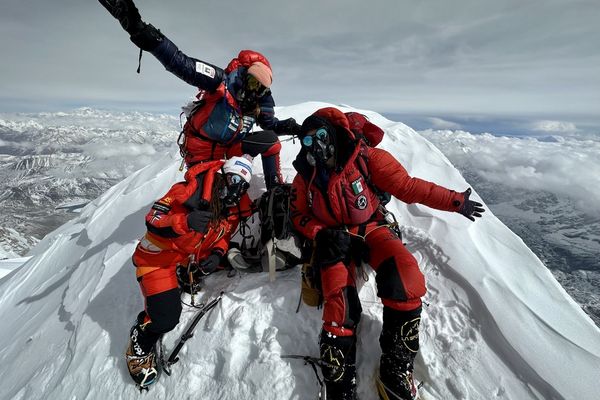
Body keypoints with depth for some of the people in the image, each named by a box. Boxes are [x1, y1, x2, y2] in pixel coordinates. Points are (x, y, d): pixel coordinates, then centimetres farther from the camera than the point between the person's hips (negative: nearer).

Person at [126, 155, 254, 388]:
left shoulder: (237, 207, -7)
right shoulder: (188, 191, -27)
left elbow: (224, 234, 6)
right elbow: (153, 220, -25)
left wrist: (218, 254, -15)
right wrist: (184, 221, -44)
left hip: (193, 255, 7)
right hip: (157, 257, -7)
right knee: (166, 317, -14)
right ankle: (138, 350, 18)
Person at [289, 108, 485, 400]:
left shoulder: (365, 158, -8)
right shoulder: (305, 177, 1)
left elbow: (406, 186, -5)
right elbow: (299, 215, 10)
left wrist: (455, 201, -4)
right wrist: (322, 234, -10)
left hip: (371, 229, 0)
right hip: (334, 240, 1)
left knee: (406, 278, -29)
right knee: (340, 304, -23)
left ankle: (395, 369, -13)